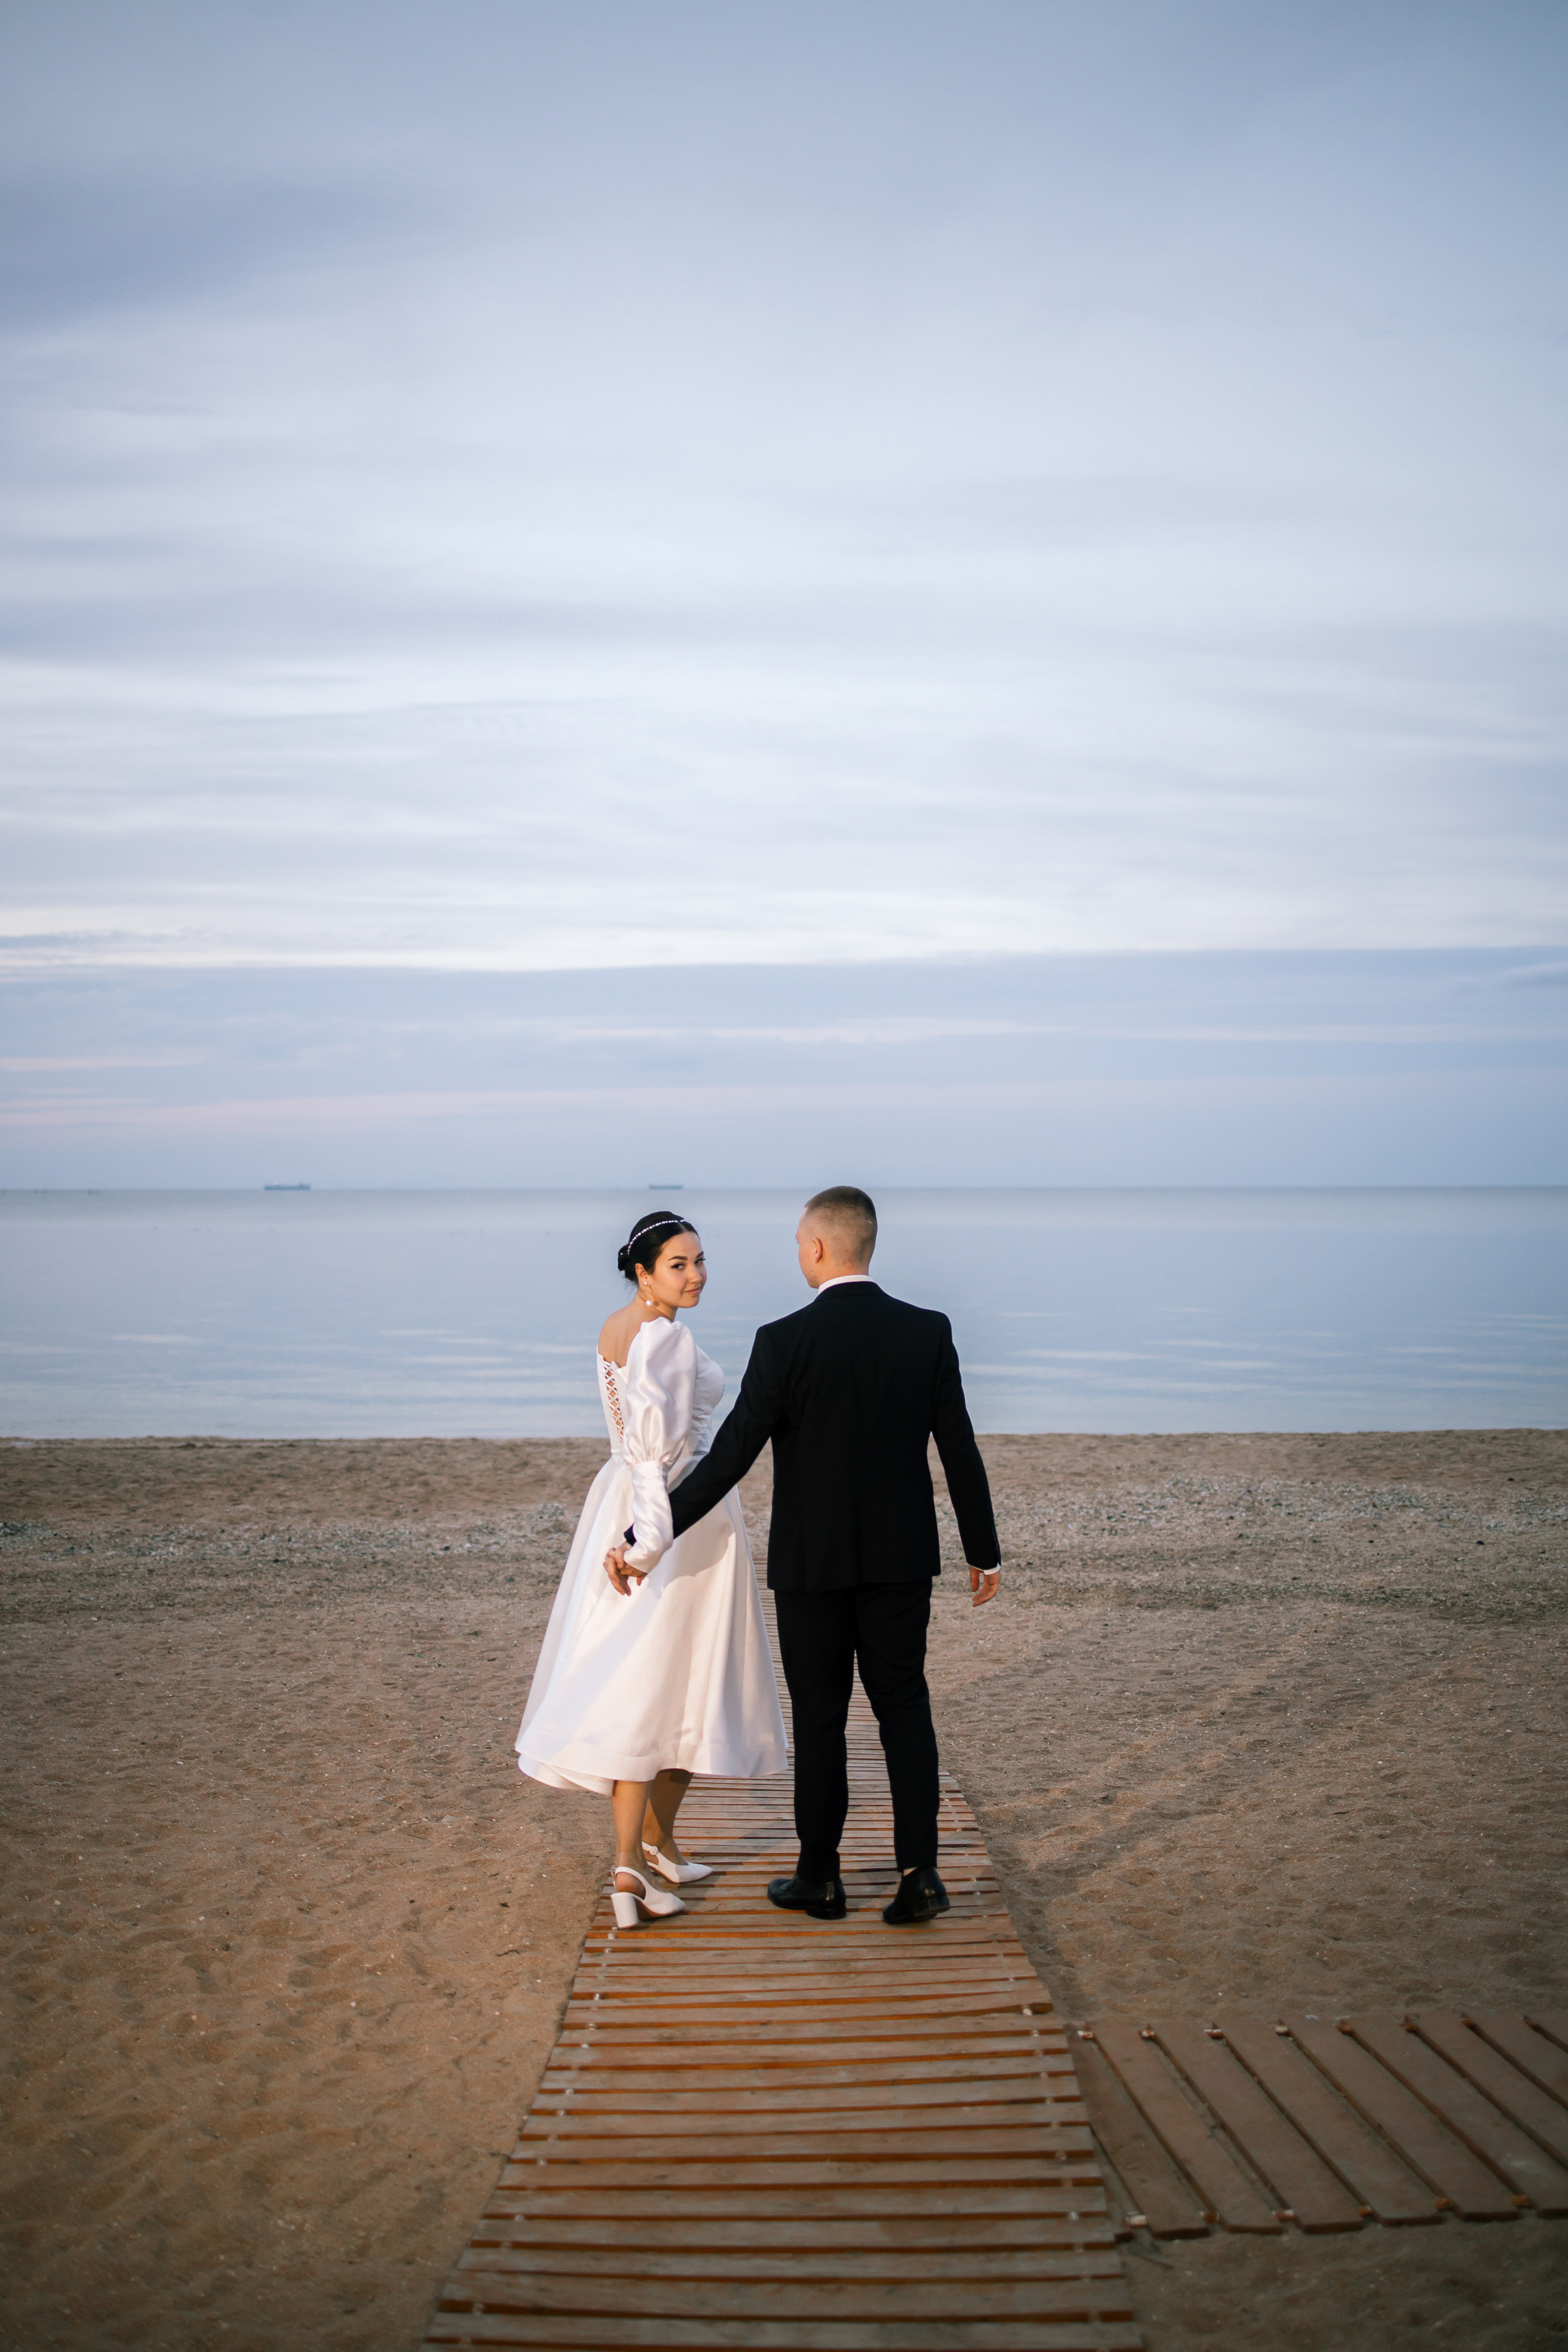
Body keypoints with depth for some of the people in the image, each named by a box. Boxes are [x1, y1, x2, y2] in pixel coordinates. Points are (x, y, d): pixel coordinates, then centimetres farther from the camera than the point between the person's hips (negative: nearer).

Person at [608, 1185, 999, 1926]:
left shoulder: (783, 1342, -15)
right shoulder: (927, 1332, -5)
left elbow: (730, 1457, -16)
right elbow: (960, 1452, -2)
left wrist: (647, 1539, -10)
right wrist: (984, 1552, 9)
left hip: (811, 1561, -2)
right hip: (900, 1558, 3)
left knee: (819, 1719, 9)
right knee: (903, 1705, 13)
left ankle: (820, 1879, 21)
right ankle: (918, 1870, 5)